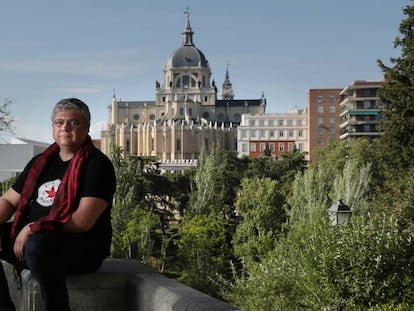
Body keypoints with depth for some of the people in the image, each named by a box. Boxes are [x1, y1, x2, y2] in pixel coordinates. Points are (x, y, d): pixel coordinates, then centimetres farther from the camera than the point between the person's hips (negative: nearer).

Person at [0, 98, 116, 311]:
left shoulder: (97, 165, -7)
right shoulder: (41, 162, 16)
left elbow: (83, 220, -17)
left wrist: (33, 228, -18)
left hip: (83, 247, -8)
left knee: (38, 246, -37)